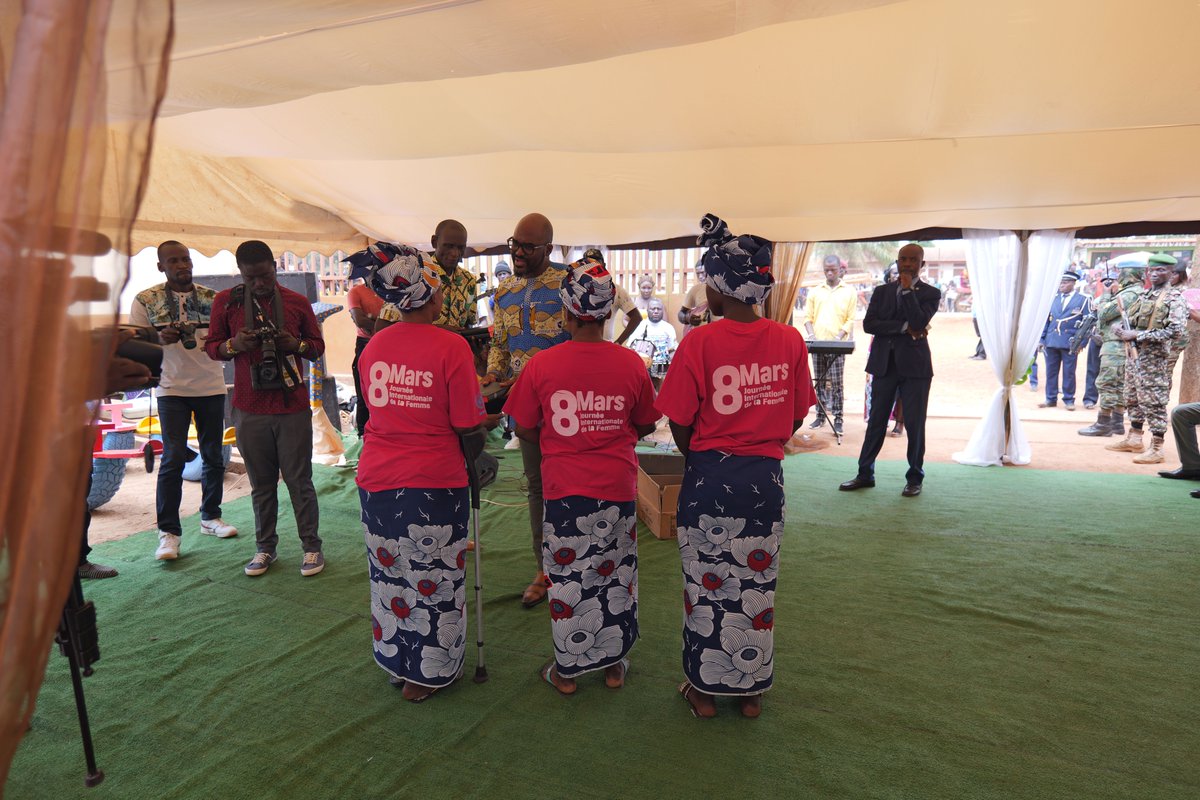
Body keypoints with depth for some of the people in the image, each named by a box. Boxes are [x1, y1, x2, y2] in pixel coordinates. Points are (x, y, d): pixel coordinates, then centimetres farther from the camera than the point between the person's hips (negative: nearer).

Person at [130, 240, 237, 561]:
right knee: (173, 458, -7)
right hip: (172, 388, -3)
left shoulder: (212, 298, 5)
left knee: (213, 455, 10)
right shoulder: (146, 300, 0)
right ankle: (168, 532, 0)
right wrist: (160, 338, -19)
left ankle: (210, 517, 24)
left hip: (211, 386, 3)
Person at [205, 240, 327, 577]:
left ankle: (312, 547, 14)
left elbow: (318, 346, 11)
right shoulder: (226, 301, 4)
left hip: (293, 407, -1)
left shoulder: (297, 302, 4)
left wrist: (296, 344, -11)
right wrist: (234, 345, -12)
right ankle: (265, 548, 22)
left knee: (299, 481, 3)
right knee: (261, 483, 9)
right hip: (249, 409, 1)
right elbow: (211, 346, 10)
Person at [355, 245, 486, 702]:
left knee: (389, 574, 20)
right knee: (433, 578, 11)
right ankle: (428, 673, 26)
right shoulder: (451, 347, -15)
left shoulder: (373, 346, 2)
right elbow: (467, 425, -14)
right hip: (434, 483, -5)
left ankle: (395, 661, 37)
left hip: (377, 478, 5)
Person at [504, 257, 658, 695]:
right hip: (618, 487, 2)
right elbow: (645, 425, 5)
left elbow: (524, 428, -2)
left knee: (567, 576, 12)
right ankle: (614, 663, 31)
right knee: (616, 575, 16)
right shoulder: (631, 363, -7)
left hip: (564, 488, -1)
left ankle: (567, 670, 26)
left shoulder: (542, 364, -11)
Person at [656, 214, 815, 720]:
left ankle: (705, 690, 27)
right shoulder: (790, 341, -3)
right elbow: (796, 417, 4)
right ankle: (752, 691, 31)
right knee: (758, 584, 16)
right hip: (766, 476, 3)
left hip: (709, 474, -3)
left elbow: (679, 423, -9)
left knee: (708, 584, 13)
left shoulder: (699, 343, -14)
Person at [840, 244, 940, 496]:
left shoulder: (930, 293, 2)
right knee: (876, 422, 7)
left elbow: (919, 321, -15)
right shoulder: (882, 291, 10)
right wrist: (904, 327, -13)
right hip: (884, 364, 2)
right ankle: (865, 474, 16)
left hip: (914, 365, -2)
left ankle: (915, 478, 16)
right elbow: (868, 323, -3)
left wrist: (908, 289, -10)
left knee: (915, 424, 3)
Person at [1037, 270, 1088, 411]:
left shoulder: (1082, 300, 2)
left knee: (1069, 373, 3)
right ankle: (1051, 399, 15)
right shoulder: (1053, 298, 11)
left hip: (1070, 344, -3)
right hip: (1051, 341, 3)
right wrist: (1042, 339, 6)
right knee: (1051, 372, 7)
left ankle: (1069, 400, 13)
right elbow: (1046, 320, 12)